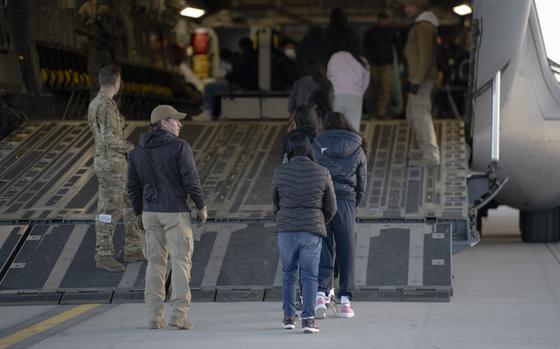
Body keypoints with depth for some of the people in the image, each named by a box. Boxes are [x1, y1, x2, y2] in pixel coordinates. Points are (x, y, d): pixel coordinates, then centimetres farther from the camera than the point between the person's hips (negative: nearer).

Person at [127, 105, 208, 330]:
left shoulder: (138, 151, 9)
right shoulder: (179, 147, -8)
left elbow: (133, 186, 11)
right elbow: (190, 180, -11)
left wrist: (140, 212, 22)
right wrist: (201, 207, 0)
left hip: (150, 212, 5)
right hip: (176, 212, -5)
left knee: (155, 262, 9)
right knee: (181, 260, -2)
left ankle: (154, 316, 6)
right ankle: (179, 315, -8)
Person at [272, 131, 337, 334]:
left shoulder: (280, 173, -3)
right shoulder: (322, 173, -2)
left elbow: (275, 203, 9)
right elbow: (331, 207, 5)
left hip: (285, 230, 1)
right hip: (312, 231, -1)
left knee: (288, 274, 15)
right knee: (309, 275, 2)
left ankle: (288, 317, 18)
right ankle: (308, 318, -7)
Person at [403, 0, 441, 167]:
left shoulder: (423, 26, -15)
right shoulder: (421, 25, 17)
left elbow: (426, 56, -21)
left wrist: (417, 81, -22)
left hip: (421, 79, -11)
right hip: (418, 78, 11)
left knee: (421, 116, -10)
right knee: (412, 115, 15)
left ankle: (431, 156, -9)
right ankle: (428, 152, 19)